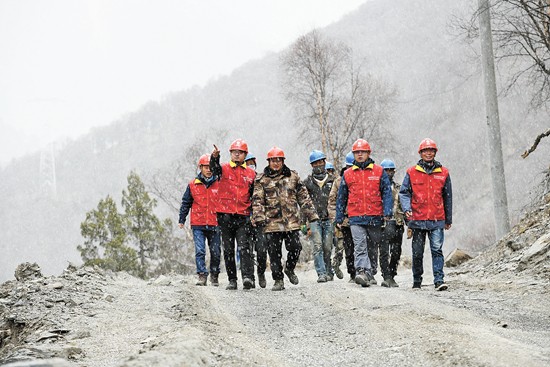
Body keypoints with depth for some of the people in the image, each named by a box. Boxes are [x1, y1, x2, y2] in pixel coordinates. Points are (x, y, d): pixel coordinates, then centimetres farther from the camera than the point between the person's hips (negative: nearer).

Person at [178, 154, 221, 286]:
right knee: (200, 251, -9)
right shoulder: (193, 185, 5)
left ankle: (214, 275, 21)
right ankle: (202, 275, -8)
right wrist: (181, 220, 8)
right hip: (198, 225, -1)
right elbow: (185, 203, 11)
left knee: (215, 252, 7)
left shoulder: (219, 184, 5)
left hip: (214, 224, 1)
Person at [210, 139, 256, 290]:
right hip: (225, 215, 0)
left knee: (245, 248, -12)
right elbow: (214, 168, -19)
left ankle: (248, 277, -21)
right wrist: (214, 157, -41)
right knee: (228, 250, 5)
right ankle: (232, 280, 11)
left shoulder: (251, 174, 12)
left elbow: (254, 196, 18)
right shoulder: (224, 169, 5)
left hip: (243, 217, 0)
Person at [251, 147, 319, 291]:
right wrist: (259, 218, -15)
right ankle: (278, 280, 10)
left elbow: (303, 197, 14)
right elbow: (257, 201, -2)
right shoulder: (261, 179, 5)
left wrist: (311, 215, 10)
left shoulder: (293, 177, 11)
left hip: (291, 221, 1)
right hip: (271, 222, -1)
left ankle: (289, 269, 24)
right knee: (274, 252, 0)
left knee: (295, 247, -4)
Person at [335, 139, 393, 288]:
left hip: (375, 218, 0)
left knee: (375, 247, 9)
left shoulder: (379, 171, 6)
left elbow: (387, 193, 2)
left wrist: (387, 213, -9)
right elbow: (341, 198, 16)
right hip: (356, 218, 0)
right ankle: (363, 272, -25)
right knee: (360, 247, -14)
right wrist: (339, 218, 14)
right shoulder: (348, 174, 11)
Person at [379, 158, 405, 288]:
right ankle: (386, 276, -18)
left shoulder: (398, 188, 18)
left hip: (398, 223, 5)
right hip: (383, 222, -5)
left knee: (396, 253, 6)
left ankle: (391, 277, 14)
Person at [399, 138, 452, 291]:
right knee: (417, 252, 7)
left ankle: (439, 280, -13)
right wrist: (407, 208, -14)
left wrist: (448, 219, 15)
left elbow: (447, 197, 14)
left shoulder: (443, 173, 8)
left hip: (437, 220, 0)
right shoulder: (412, 172, 5)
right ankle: (417, 280, 20)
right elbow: (404, 192, 5)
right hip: (418, 219, 0)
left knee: (437, 250, -10)